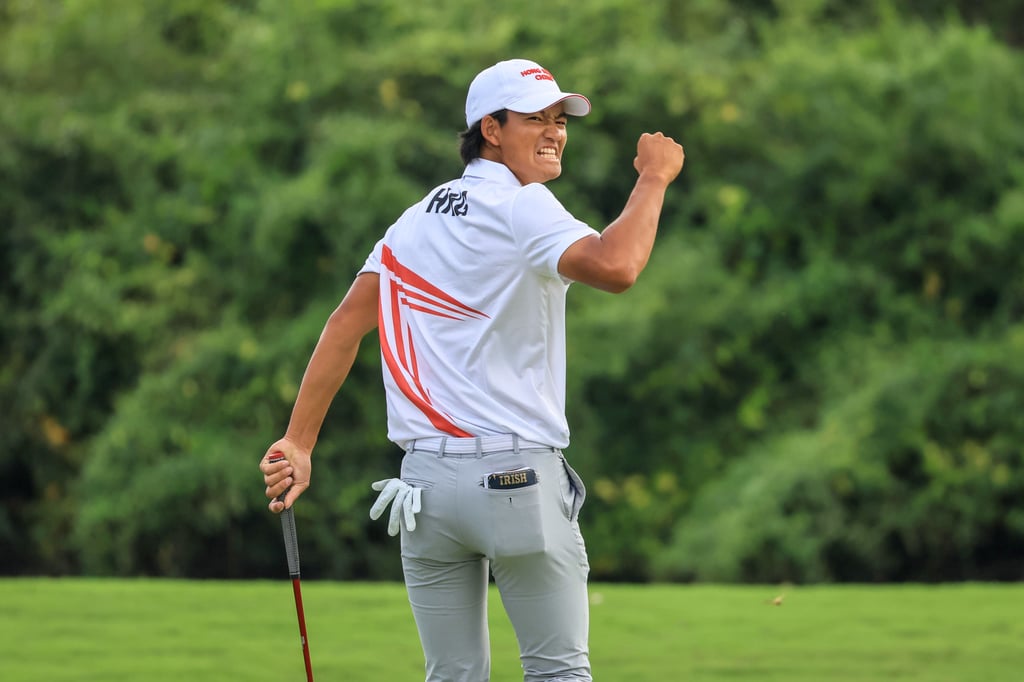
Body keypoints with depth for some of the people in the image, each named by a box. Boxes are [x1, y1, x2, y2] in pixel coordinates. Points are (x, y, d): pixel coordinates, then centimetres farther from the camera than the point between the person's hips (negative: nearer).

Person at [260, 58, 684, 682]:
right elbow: (615, 267, -27)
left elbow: (348, 321, 8)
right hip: (518, 474, -7)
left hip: (426, 481, 7)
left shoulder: (421, 216, 15)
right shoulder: (521, 205, -8)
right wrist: (654, 179, -12)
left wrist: (298, 443, 6)